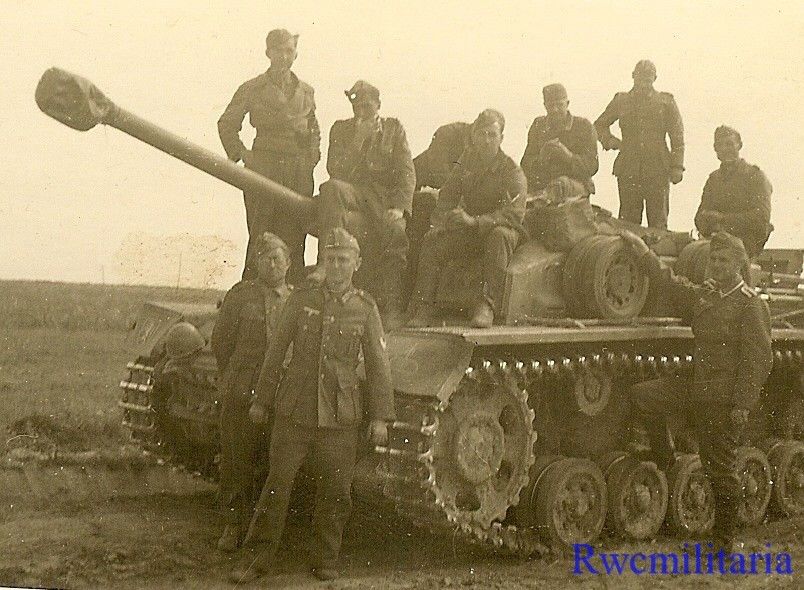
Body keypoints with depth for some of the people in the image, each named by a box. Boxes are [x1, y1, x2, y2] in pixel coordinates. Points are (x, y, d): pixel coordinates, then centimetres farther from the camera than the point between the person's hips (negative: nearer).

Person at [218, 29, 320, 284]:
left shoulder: (306, 91, 15)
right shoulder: (252, 89, 5)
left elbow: (314, 130, 27)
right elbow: (226, 124, 12)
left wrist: (312, 158, 14)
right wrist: (241, 154, 2)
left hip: (299, 173, 3)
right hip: (264, 169, -3)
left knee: (294, 239, 0)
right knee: (261, 239, -6)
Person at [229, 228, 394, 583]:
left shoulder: (365, 308, 4)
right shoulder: (300, 300, 4)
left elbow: (378, 366, 6)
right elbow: (276, 352, 9)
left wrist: (380, 417, 1)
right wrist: (261, 401, 9)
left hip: (340, 418, 0)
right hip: (293, 412, 0)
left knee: (335, 492, 4)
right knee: (277, 485, 1)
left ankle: (326, 561, 20)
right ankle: (257, 558, 12)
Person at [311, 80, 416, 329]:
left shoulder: (394, 128, 14)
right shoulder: (341, 129, 14)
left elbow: (406, 172, 3)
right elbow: (335, 170, -1)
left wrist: (398, 207, -13)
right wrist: (359, 139, -8)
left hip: (385, 198, -1)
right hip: (353, 194, 1)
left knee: (396, 232, -31)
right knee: (330, 188, -34)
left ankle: (390, 308, -26)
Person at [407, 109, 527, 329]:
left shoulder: (512, 172, -10)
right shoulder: (466, 163, 7)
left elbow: (515, 213, -23)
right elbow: (448, 196, 11)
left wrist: (474, 221, -35)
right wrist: (444, 218, -13)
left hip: (502, 228, -4)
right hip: (468, 230, 4)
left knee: (499, 235, -39)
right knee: (432, 241, -19)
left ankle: (487, 305, -38)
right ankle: (424, 307, -20)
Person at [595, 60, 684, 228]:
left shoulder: (666, 102, 7)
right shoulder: (621, 100, 10)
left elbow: (677, 137, 5)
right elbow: (599, 125, 22)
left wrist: (677, 167, -3)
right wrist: (609, 140, 1)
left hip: (658, 170, -1)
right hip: (628, 171, 1)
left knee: (658, 222, 1)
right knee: (628, 220, 1)